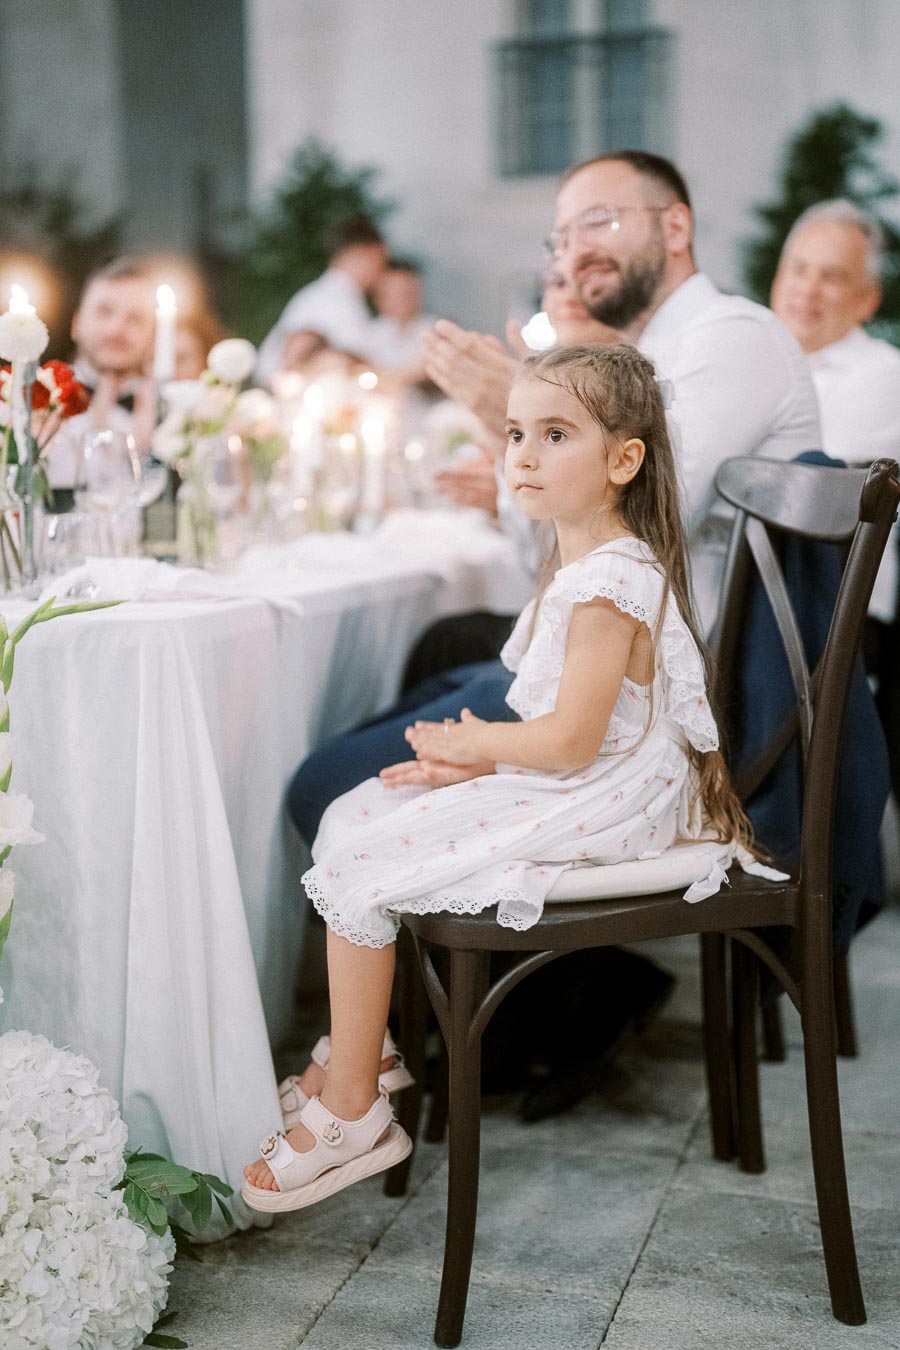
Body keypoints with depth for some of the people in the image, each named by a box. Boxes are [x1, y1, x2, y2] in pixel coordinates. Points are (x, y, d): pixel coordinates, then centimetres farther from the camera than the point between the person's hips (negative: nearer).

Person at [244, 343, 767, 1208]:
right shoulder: (581, 564, 11)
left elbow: (571, 740, -25)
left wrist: (476, 745, -8)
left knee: (354, 862, -13)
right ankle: (359, 1053, 17)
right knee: (349, 818, 11)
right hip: (572, 787, 11)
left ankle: (350, 1111, 0)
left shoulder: (608, 584, -22)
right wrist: (483, 752, 2)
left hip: (589, 804, -11)